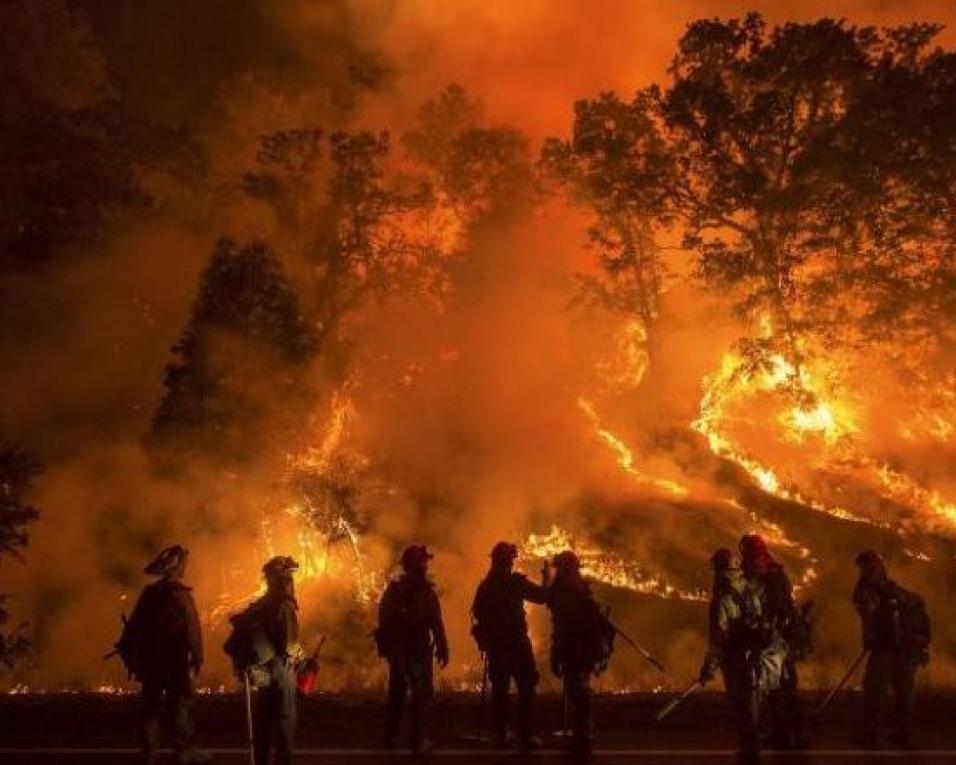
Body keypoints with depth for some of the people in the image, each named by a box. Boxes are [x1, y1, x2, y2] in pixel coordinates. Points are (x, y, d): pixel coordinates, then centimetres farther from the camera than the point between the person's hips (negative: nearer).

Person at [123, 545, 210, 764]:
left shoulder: (149, 593, 5)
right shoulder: (180, 595, -13)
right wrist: (197, 657, -11)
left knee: (151, 705, 11)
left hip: (150, 659, 6)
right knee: (181, 703, 4)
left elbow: (134, 625, 7)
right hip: (174, 660, -6)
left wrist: (131, 654, 14)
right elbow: (191, 628, -16)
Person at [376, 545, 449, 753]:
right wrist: (443, 649, -10)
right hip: (419, 650, -5)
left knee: (396, 693, 16)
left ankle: (390, 737, 22)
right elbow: (436, 624, -16)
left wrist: (386, 647, 17)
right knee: (421, 693, 1)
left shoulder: (392, 589, 4)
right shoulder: (426, 592, -13)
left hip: (396, 649, 5)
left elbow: (384, 621, 9)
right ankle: (419, 740, -1)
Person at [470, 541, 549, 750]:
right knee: (526, 688, -2)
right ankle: (526, 735, -7)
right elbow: (542, 596, -9)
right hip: (516, 641, -5)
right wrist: (546, 578, 8)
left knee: (499, 688, 12)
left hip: (494, 644, 5)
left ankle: (500, 734, 13)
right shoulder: (516, 581, -9)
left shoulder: (485, 585, 6)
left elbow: (477, 613, 8)